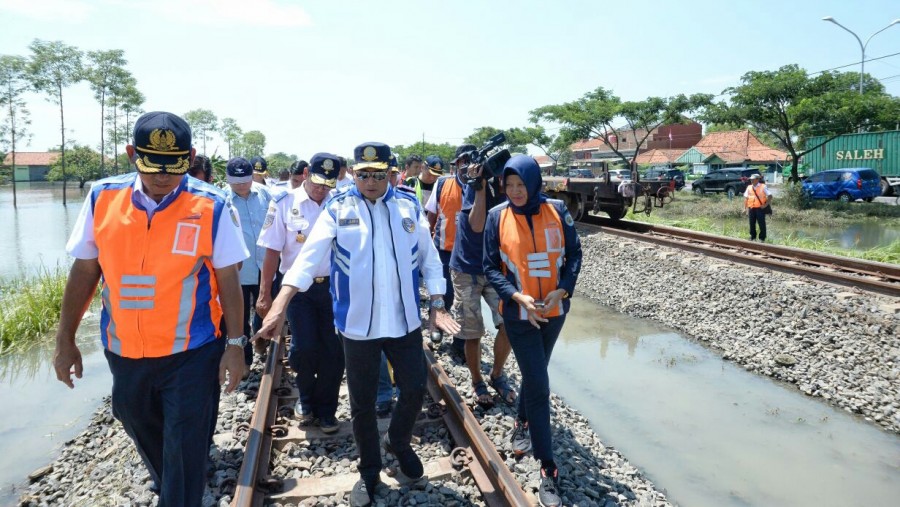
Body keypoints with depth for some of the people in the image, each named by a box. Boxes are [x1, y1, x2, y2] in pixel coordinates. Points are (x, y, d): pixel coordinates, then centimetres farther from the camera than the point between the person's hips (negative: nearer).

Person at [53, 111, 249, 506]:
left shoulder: (210, 207, -13)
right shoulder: (102, 198, -5)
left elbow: (228, 278, -8)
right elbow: (84, 271, 3)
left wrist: (234, 344, -8)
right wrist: (65, 340, 5)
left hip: (192, 351, -5)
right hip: (124, 350, 5)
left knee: (185, 447, 4)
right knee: (142, 430, 27)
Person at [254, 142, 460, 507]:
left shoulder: (410, 207, 3)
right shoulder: (337, 208, -5)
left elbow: (428, 258, 8)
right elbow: (309, 256, -13)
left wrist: (437, 305, 4)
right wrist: (279, 307, -23)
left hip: (405, 320, 2)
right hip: (358, 323, -1)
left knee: (415, 389, 9)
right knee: (362, 403, 11)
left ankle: (398, 442, 41)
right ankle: (369, 470, 34)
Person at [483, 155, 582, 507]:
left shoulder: (557, 210, -4)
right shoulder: (497, 216, -7)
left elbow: (574, 254, 1)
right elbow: (491, 267, -5)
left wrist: (562, 290, -13)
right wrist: (517, 296, -19)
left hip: (555, 310, 3)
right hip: (519, 313, -2)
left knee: (534, 375, 20)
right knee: (538, 384, -4)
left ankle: (522, 423, 48)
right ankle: (548, 468, 8)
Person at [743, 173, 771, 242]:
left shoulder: (763, 187, -1)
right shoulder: (749, 187, 11)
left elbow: (770, 196, -4)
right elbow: (746, 198, 13)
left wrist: (766, 204, -10)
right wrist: (745, 208, 8)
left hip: (760, 208, -4)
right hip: (751, 208, 4)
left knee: (762, 224, -1)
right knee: (752, 224, 9)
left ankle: (762, 238, 7)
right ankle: (753, 237, 21)